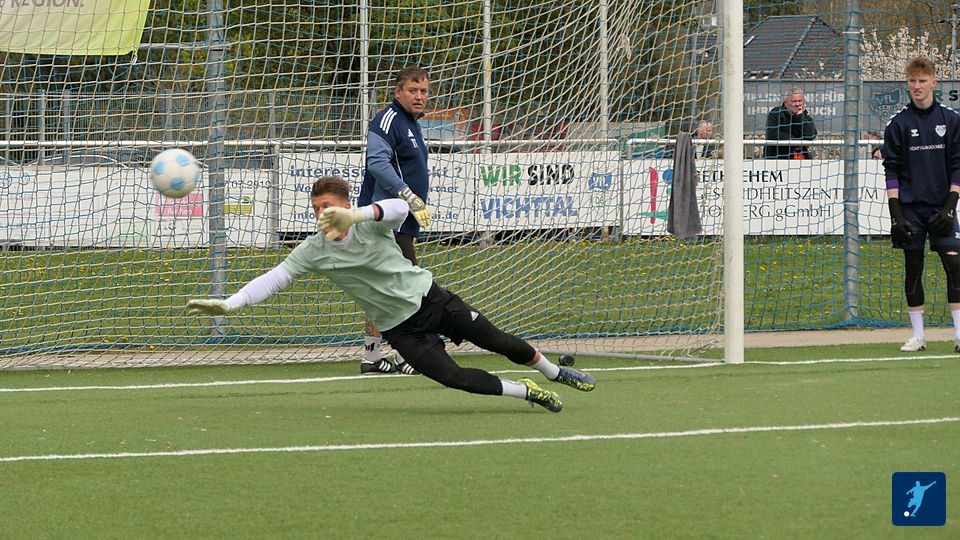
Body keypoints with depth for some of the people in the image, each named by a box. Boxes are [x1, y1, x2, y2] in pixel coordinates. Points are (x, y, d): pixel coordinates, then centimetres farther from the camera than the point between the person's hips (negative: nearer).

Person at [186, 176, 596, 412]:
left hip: (430, 297, -1)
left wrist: (353, 216, -57)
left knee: (502, 343, 8)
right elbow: (274, 278, -16)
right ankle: (528, 392, 8)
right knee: (454, 377, -15)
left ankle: (556, 373, 37)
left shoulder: (369, 225, -18)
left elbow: (399, 208, -39)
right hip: (401, 327, 1)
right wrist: (229, 305, -30)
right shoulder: (313, 251, -11)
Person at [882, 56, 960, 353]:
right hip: (910, 208, 0)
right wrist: (895, 213, -6)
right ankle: (918, 334, 11)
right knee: (913, 269, 4)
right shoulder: (898, 124, 2)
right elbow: (892, 171, 1)